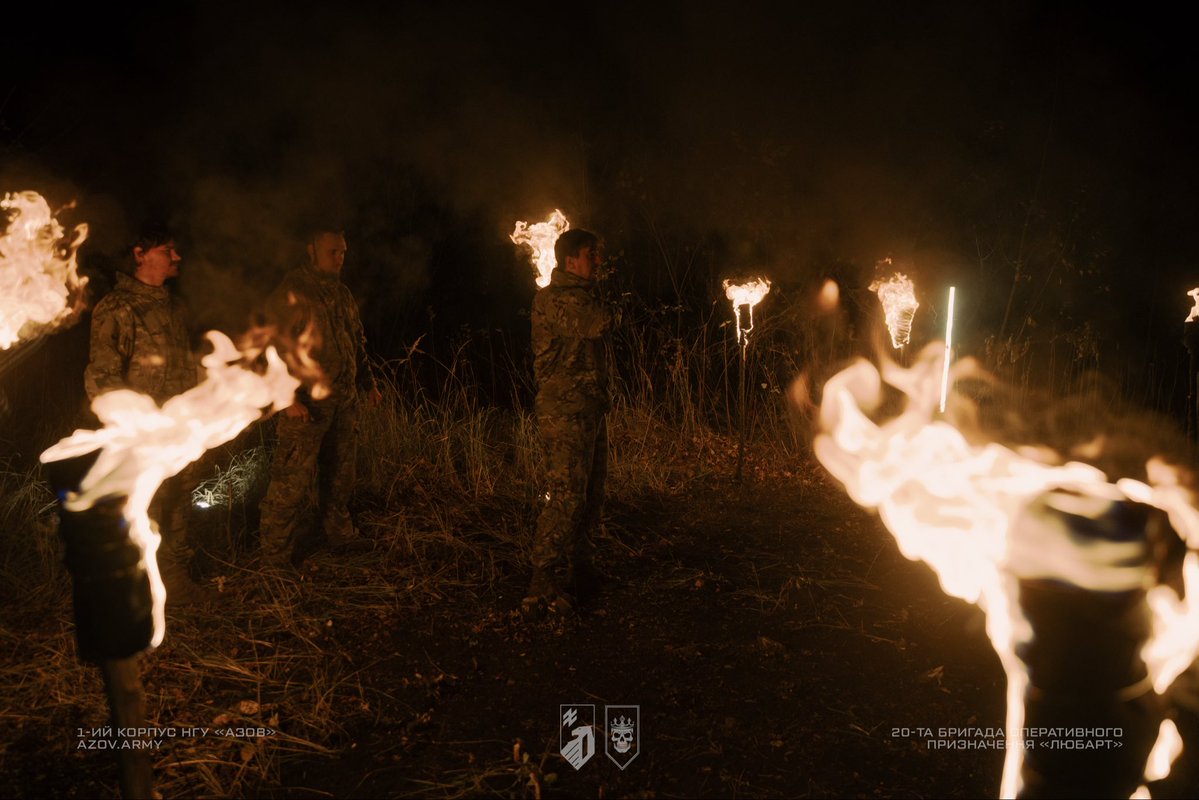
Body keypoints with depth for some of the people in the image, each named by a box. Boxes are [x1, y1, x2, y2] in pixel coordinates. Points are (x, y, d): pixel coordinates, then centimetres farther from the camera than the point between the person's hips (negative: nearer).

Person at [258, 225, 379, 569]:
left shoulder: (342, 293, 15)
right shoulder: (291, 291, -9)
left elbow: (358, 343, 24)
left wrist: (368, 383, 23)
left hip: (343, 400, 8)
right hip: (306, 403, -7)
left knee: (339, 472, 17)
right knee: (293, 479, -6)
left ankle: (339, 531, 33)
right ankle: (276, 554, 5)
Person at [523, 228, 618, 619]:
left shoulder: (580, 296, 21)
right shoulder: (553, 298, -11)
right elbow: (601, 323, -22)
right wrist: (604, 309, -4)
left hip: (589, 409, 10)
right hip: (565, 409, -10)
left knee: (590, 494, 14)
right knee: (566, 495, -14)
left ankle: (580, 572, 26)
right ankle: (544, 589, -11)